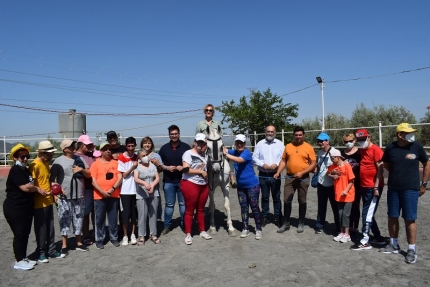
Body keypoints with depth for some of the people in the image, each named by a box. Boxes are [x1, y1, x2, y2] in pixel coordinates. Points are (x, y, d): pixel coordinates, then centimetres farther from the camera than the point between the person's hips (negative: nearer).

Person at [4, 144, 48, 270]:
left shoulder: (25, 170, 13)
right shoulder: (15, 170, -17)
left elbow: (30, 186, 21)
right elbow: (26, 187, -25)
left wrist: (37, 189, 2)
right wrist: (37, 189, -7)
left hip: (26, 208, 9)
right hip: (14, 209, -9)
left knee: (25, 233, 14)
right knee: (19, 234, -1)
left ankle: (23, 258, 26)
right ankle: (18, 261, 11)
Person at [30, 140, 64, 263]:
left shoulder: (46, 163, 10)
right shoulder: (35, 165, -16)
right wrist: (41, 193, -27)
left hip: (48, 201, 8)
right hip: (39, 203, -8)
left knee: (50, 228, 14)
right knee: (41, 229, 5)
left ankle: (51, 250, 24)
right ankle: (41, 253, 18)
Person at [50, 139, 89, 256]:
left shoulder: (79, 159, 8)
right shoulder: (58, 161, -6)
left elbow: (89, 174, 11)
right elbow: (52, 179, -7)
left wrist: (81, 169, -8)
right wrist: (55, 193, -13)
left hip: (79, 196, 4)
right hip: (64, 197, -4)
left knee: (78, 220, 13)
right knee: (65, 221, 2)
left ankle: (79, 243, 25)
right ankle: (64, 246, 13)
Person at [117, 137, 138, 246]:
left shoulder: (136, 157, 7)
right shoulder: (121, 158, -6)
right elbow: (124, 175, -7)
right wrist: (133, 167, -14)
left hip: (135, 189, 4)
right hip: (125, 190, -3)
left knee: (134, 213, 8)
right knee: (125, 213, 1)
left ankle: (133, 234, 20)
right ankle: (125, 236, 13)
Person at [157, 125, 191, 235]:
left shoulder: (186, 147, -1)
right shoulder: (164, 148, 4)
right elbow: (159, 164, 7)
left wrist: (183, 167, -14)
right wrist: (166, 168, -11)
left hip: (183, 180, -1)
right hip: (168, 181, 1)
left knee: (183, 204, 9)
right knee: (169, 204, 10)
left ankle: (184, 225, 22)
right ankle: (167, 226, 21)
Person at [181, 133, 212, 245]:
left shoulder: (204, 155, 13)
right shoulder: (188, 153, -8)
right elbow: (186, 169, -19)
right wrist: (201, 172, -12)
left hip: (204, 185, 6)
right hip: (190, 185, -6)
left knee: (201, 209, 16)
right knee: (189, 210, 2)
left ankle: (202, 231, 28)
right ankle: (188, 234, 11)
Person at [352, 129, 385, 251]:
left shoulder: (376, 150, -12)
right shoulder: (361, 151, 13)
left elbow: (380, 169, -16)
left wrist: (376, 187, -19)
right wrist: (361, 185, 11)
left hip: (373, 187, -9)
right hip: (364, 187, 9)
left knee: (367, 214, -6)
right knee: (368, 213, 14)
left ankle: (365, 241, 0)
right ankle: (378, 237, 26)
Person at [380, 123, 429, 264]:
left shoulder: (417, 146, -8)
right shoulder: (390, 147, -4)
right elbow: (386, 164, 13)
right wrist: (398, 173, 4)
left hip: (411, 189, -2)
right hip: (393, 189, 3)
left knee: (410, 219, 2)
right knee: (392, 217, 11)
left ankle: (412, 250, 15)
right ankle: (394, 245, 27)